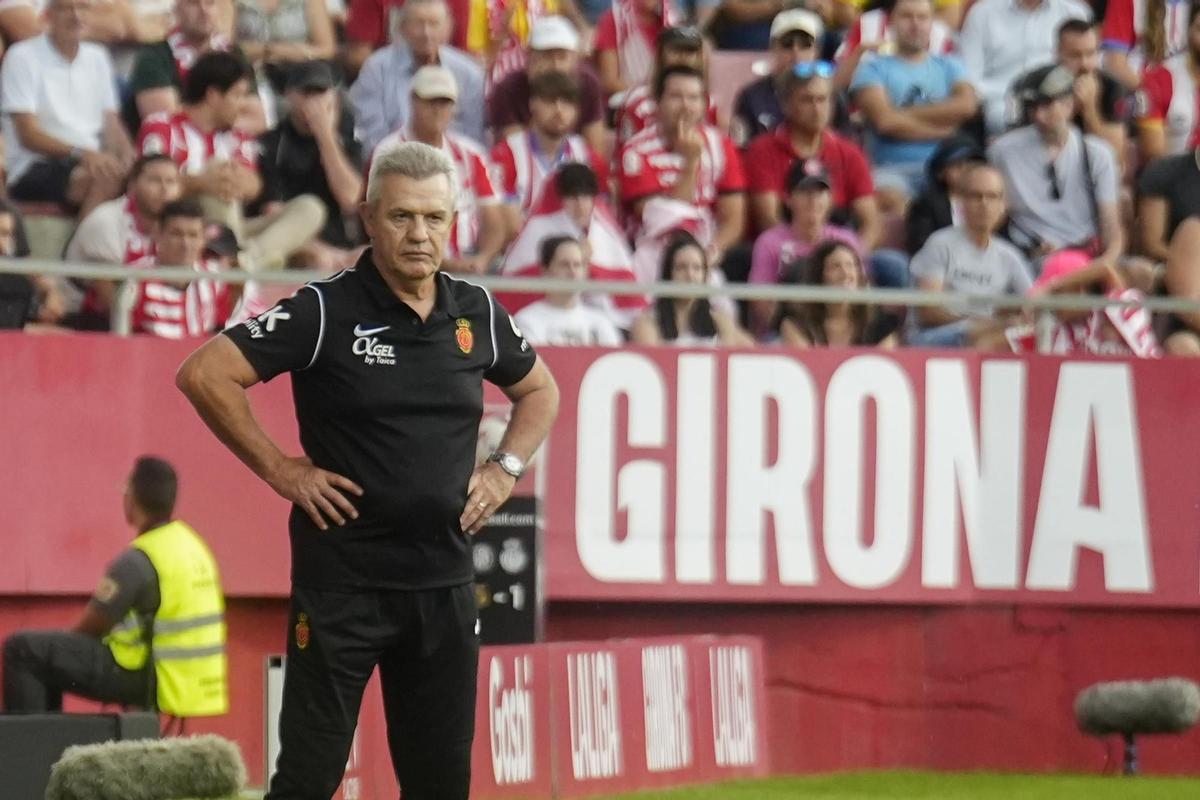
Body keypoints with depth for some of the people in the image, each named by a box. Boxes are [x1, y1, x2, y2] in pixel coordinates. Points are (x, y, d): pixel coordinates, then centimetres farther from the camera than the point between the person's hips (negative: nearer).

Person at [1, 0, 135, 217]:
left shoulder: (97, 58, 17)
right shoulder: (23, 58, -2)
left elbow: (111, 125, 14)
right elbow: (28, 136, -9)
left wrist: (127, 156, -9)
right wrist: (80, 153, -25)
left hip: (92, 161, 6)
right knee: (105, 177, -36)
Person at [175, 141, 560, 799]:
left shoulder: (476, 313, 7)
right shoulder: (326, 312, -8)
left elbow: (539, 390, 26)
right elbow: (204, 374, -11)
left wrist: (505, 469, 11)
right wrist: (279, 469, -9)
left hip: (445, 581, 5)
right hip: (343, 578, -5)